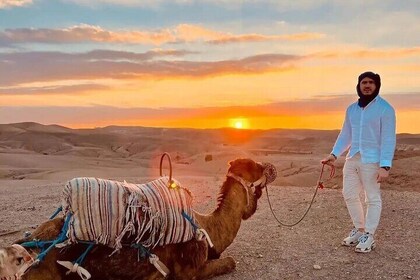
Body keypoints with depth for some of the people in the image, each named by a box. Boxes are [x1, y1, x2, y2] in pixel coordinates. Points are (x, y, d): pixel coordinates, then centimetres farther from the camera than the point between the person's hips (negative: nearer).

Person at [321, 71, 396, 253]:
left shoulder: (385, 108, -6)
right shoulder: (351, 109, 13)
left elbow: (388, 139, -11)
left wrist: (385, 166, -19)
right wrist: (334, 154, 5)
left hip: (372, 160, -6)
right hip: (352, 158, 7)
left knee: (372, 198, 3)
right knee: (349, 194, 11)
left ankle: (368, 236, 13)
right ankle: (359, 229, 29)